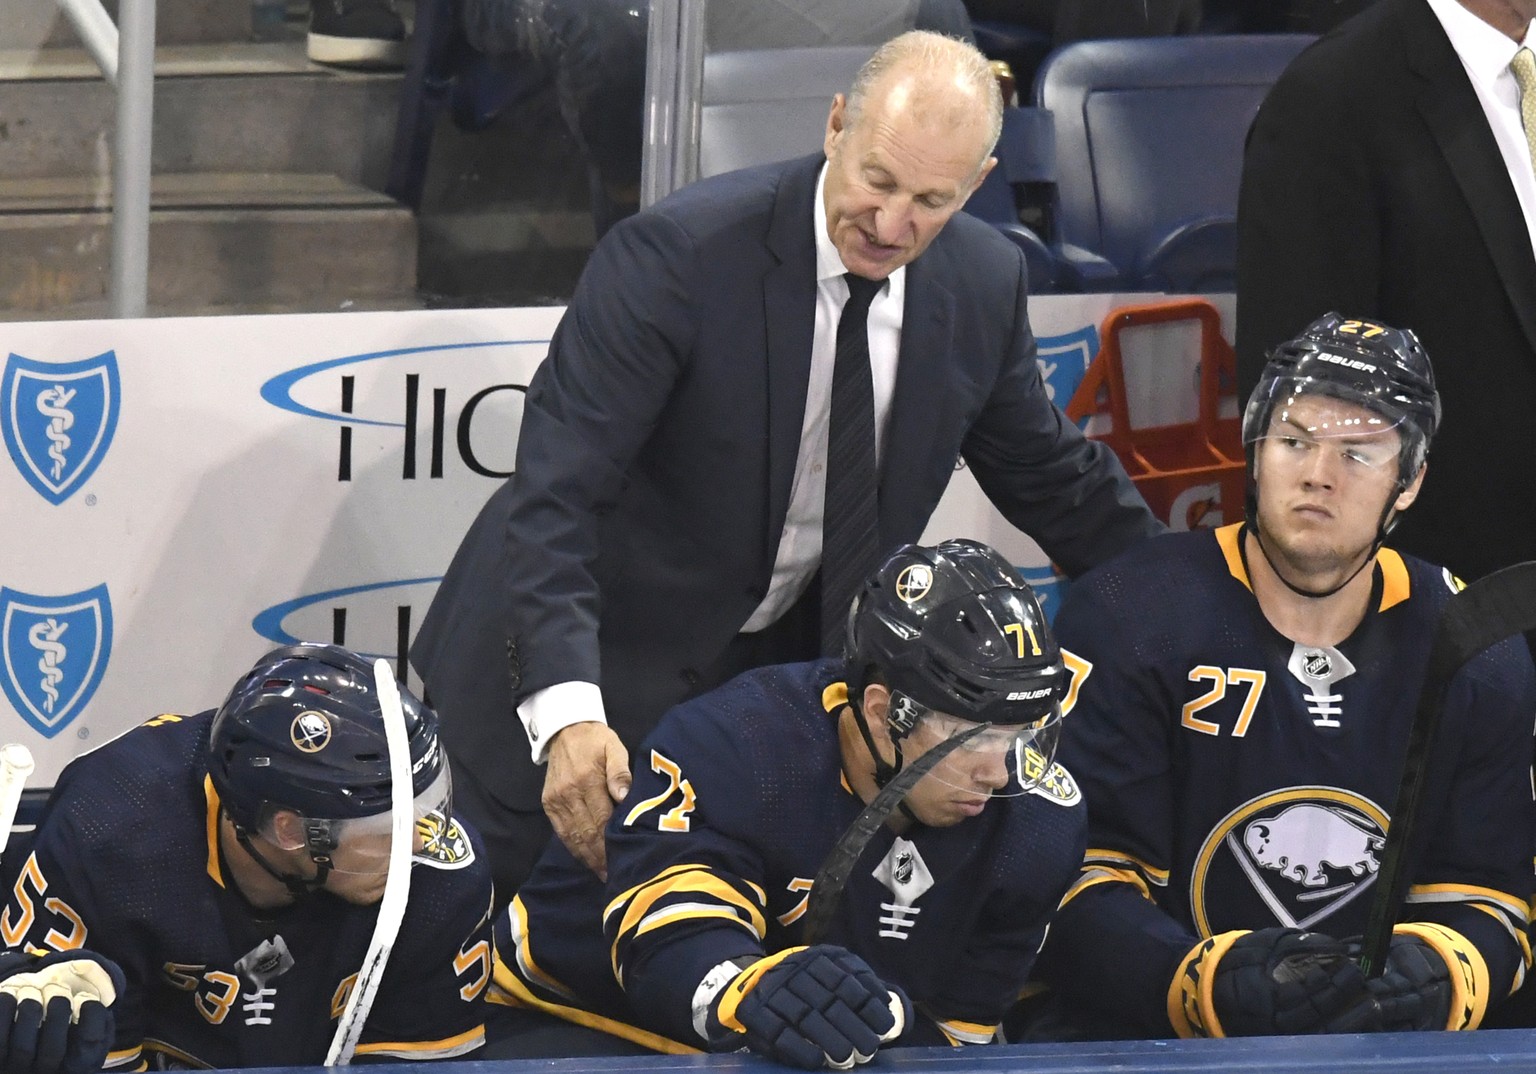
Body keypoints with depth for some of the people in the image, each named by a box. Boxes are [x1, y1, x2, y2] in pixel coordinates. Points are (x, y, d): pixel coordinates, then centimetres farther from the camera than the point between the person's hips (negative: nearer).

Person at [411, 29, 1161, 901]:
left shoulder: (984, 282, -6)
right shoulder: (678, 255, -24)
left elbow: (1051, 478, 12)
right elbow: (555, 494, -29)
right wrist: (567, 711, -41)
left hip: (783, 663, 5)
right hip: (609, 660, -4)